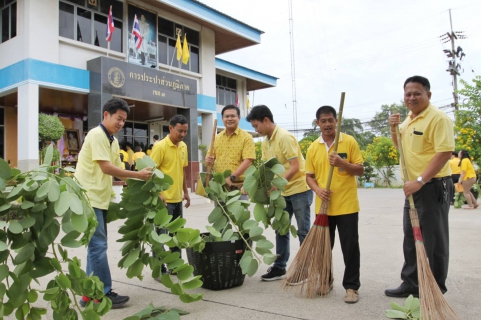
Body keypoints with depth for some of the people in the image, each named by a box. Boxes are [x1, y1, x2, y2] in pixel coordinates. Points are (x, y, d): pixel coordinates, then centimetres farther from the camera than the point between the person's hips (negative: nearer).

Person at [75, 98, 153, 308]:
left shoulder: (113, 141, 15)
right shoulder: (97, 135, -14)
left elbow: (117, 169, 14)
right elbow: (106, 168, -21)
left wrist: (138, 180, 1)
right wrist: (137, 175, -18)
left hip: (99, 198, 10)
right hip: (88, 198, -10)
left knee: (96, 245, 13)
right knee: (98, 246, -6)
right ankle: (104, 295, 3)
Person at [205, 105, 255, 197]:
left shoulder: (246, 137, -3)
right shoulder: (216, 138, 12)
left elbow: (247, 161, -13)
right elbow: (210, 158, 16)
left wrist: (232, 177, -23)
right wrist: (209, 161, -9)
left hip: (239, 186, -4)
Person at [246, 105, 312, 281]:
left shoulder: (285, 137, -19)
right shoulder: (265, 141, 6)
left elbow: (294, 167, -23)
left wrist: (276, 185, -27)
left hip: (299, 189, -8)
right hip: (283, 191, 8)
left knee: (303, 231, 2)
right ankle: (279, 267, 22)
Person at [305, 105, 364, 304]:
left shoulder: (349, 142, -3)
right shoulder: (313, 148, 6)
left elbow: (360, 170, -2)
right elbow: (309, 176, 8)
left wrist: (342, 163, -19)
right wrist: (318, 190, -12)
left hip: (347, 205, -3)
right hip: (323, 207, 3)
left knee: (350, 248, 1)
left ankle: (351, 286, 14)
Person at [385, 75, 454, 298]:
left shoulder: (438, 118, -16)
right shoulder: (409, 119, 12)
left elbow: (444, 153, -24)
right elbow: (401, 146, 25)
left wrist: (420, 181, -26)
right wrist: (394, 129, 6)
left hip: (433, 187, -9)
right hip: (414, 187, 9)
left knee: (433, 241, 2)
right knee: (411, 239, 16)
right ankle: (411, 284, 30)